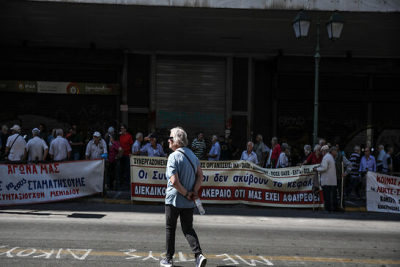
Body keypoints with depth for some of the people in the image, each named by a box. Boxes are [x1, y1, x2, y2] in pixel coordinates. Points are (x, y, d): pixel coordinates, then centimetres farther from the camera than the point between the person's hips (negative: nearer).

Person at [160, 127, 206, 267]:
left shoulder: (173, 156, -17)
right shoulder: (192, 154, 7)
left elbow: (174, 181, -23)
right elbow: (200, 175, 7)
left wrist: (187, 194, -12)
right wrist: (194, 191, -1)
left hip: (174, 199, -6)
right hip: (189, 203, 6)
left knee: (170, 228, 10)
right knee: (188, 228, 13)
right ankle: (199, 254, -5)